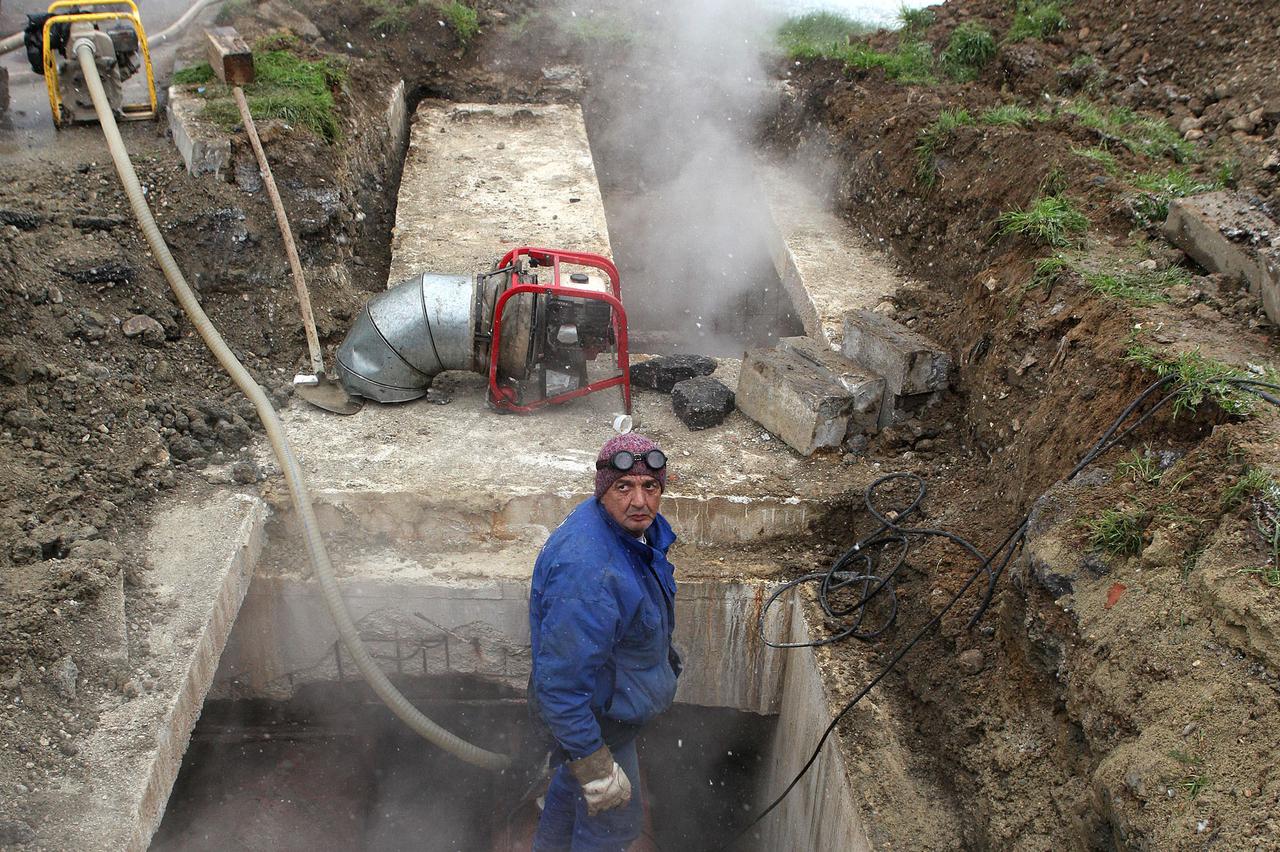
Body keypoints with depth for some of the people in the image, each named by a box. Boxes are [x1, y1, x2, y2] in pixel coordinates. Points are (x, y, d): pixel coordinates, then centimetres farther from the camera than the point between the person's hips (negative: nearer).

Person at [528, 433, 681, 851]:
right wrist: (592, 761, -29)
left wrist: (664, 654, 24)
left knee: (573, 777, 34)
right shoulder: (587, 572, -41)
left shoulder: (639, 526, -10)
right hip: (593, 713, -9)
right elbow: (562, 678, -36)